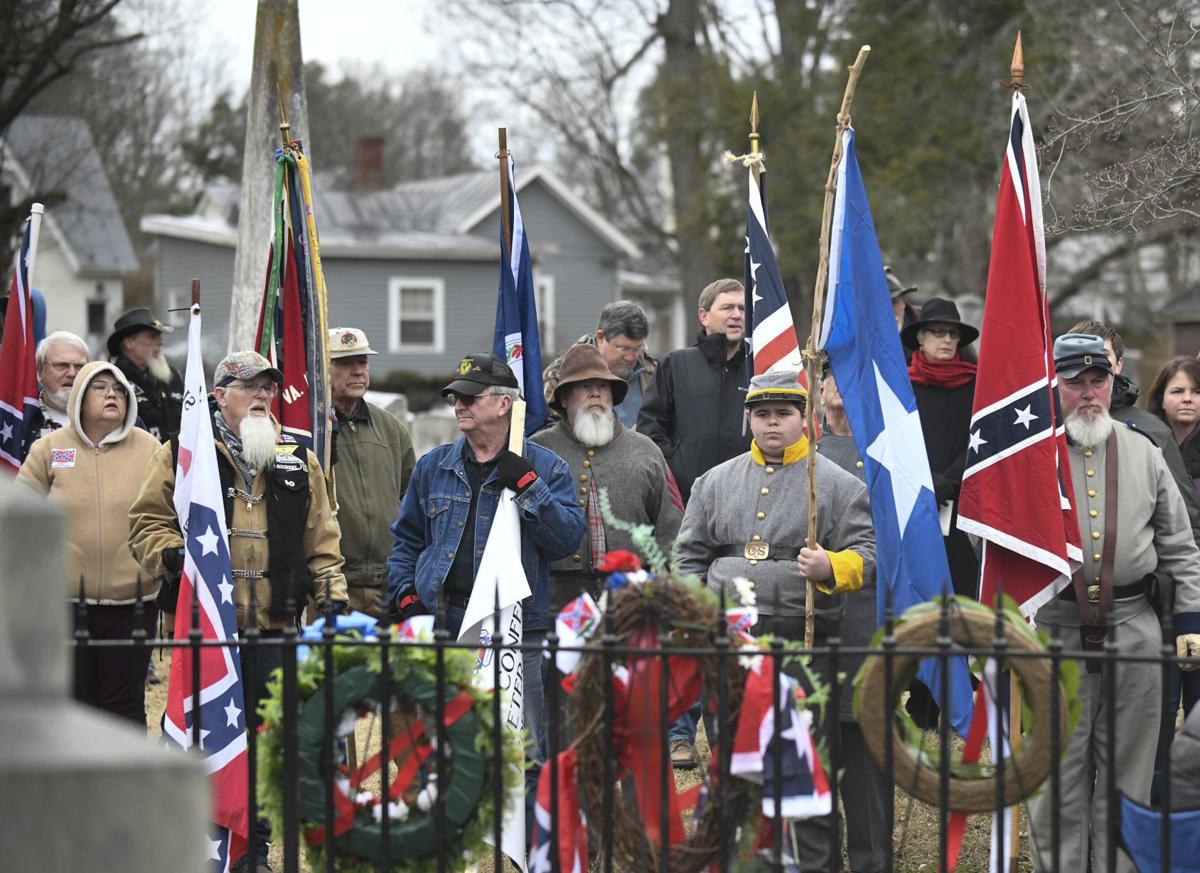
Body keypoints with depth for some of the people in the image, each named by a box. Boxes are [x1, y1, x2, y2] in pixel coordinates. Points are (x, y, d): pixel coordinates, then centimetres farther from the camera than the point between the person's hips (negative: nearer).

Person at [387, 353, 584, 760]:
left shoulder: (545, 468, 5)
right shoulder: (433, 466, 15)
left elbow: (568, 538, -6)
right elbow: (406, 540, 19)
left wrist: (528, 487, -13)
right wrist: (407, 597, 6)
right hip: (442, 625, 3)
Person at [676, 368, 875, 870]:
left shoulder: (837, 484, 2)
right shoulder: (717, 483, 13)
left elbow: (868, 554, -3)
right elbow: (690, 559, 15)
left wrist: (833, 567, -23)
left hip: (806, 645, -3)